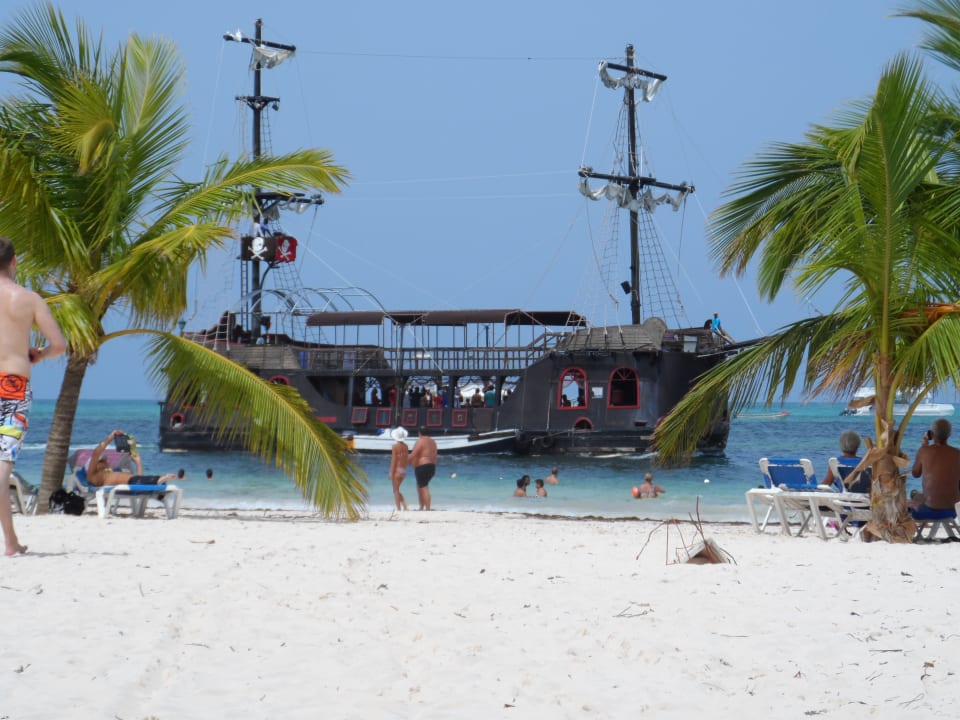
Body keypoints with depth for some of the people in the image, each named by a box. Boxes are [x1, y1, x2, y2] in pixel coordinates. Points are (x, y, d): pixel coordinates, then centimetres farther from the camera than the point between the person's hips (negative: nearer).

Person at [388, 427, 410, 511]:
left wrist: (391, 472, -11)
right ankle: (405, 507, 8)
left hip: (397, 469, -7)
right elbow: (407, 459, 10)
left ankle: (399, 509, -1)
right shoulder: (406, 446, 7)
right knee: (397, 490, 18)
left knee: (396, 491, 1)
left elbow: (393, 460, -13)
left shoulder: (395, 446, -11)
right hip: (404, 471, 7)